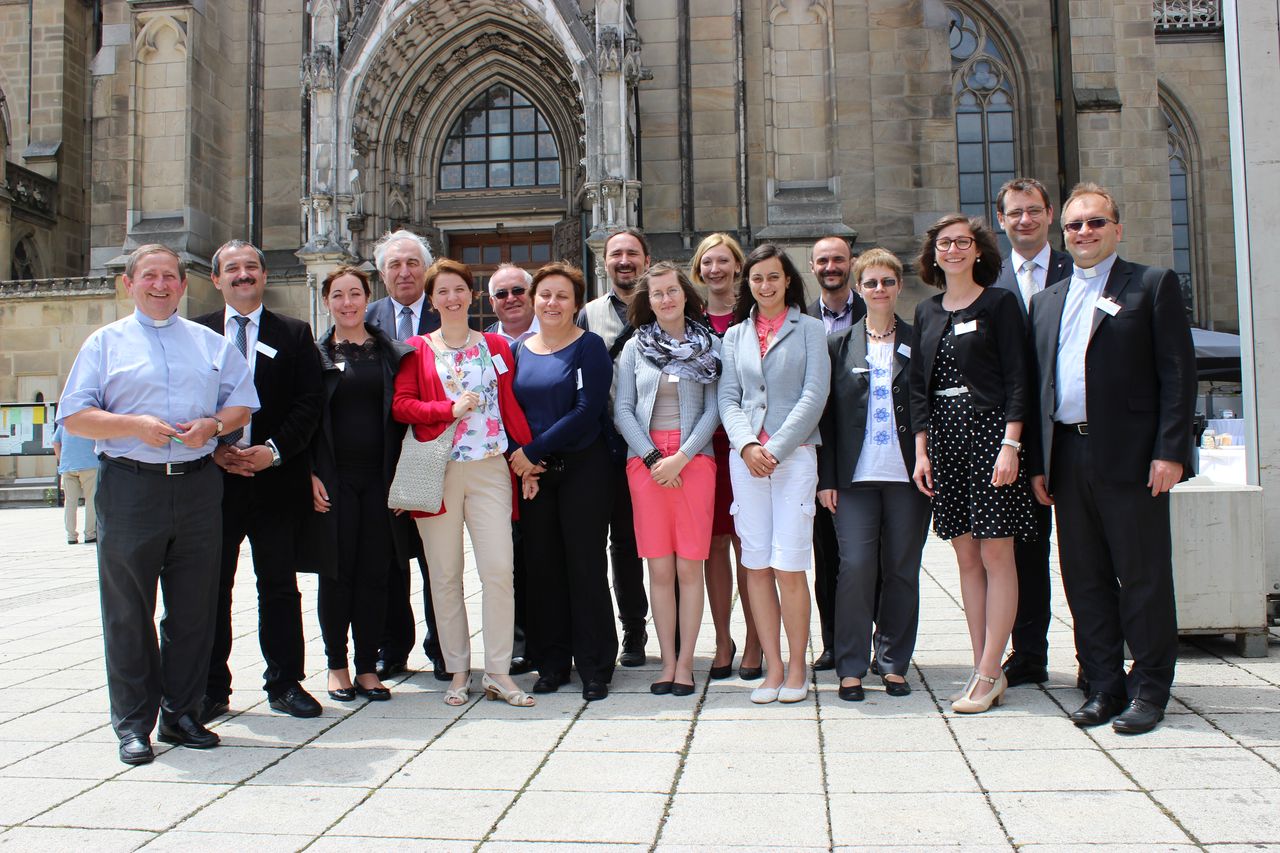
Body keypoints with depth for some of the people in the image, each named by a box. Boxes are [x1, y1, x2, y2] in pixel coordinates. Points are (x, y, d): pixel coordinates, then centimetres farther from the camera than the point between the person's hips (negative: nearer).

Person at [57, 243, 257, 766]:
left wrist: (212, 424, -9)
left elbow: (242, 404, 12)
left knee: (194, 608, 6)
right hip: (130, 488, -2)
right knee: (129, 611, 3)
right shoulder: (106, 343, 8)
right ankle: (133, 723, 14)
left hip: (198, 486, 2)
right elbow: (74, 416, 1)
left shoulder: (211, 344, 15)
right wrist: (134, 425, -14)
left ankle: (181, 713, 19)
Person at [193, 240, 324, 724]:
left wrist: (274, 449, -12)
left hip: (276, 479, 0)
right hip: (214, 479, 1)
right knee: (211, 588, 6)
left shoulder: (294, 335, 8)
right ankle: (211, 690, 16)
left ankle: (285, 684, 17)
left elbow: (309, 403, 0)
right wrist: (214, 451, -9)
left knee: (279, 587, 7)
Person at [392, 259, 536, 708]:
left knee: (498, 568, -8)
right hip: (436, 470, 0)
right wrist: (450, 409, -12)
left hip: (489, 469, 0)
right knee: (445, 575, 3)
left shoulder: (496, 346, 13)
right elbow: (401, 405, 1)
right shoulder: (417, 348, 10)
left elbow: (510, 404, 10)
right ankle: (458, 671, 14)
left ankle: (498, 672, 1)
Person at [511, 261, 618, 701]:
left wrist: (534, 450, -15)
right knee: (542, 566, 7)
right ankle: (552, 663, 19)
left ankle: (595, 668, 10)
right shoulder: (519, 350, 11)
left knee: (586, 566, 0)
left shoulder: (589, 346, -4)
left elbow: (587, 410, -13)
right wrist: (517, 457, -7)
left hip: (583, 468, -4)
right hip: (533, 473, 4)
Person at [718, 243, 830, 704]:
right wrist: (747, 444, -8)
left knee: (789, 566, -7)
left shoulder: (810, 329, 6)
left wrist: (776, 449, -11)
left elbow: (814, 396, -3)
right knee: (757, 566, 2)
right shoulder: (735, 335, 15)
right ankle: (773, 668, 10)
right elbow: (728, 399, 10)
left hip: (794, 454, -3)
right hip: (745, 456, 3)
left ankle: (797, 668, 7)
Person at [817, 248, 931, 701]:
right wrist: (825, 479, 0)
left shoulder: (918, 341, 8)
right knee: (855, 567, -7)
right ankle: (851, 667, 4)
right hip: (855, 476, -1)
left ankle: (894, 663, 17)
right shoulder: (839, 344, 8)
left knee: (901, 570, 5)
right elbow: (826, 414, 5)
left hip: (906, 475, 1)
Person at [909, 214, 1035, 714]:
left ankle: (988, 675, 1)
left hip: (989, 430, -5)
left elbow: (1016, 378, -6)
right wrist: (921, 449, 5)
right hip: (944, 437, 5)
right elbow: (919, 385, 13)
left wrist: (1010, 444, -15)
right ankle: (985, 671, 13)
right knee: (966, 557, 6)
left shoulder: (999, 303, 0)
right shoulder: (927, 312, 14)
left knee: (996, 555, -4)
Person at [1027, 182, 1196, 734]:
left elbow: (1178, 373, -4)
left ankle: (1149, 689, 13)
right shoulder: (1046, 301, 17)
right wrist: (1038, 462, 9)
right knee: (1085, 577, 9)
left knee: (1143, 575, 2)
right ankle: (1104, 685, 19)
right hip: (1067, 456, 5)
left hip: (1130, 456, -5)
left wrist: (1170, 451, -12)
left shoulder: (1153, 285, 3)